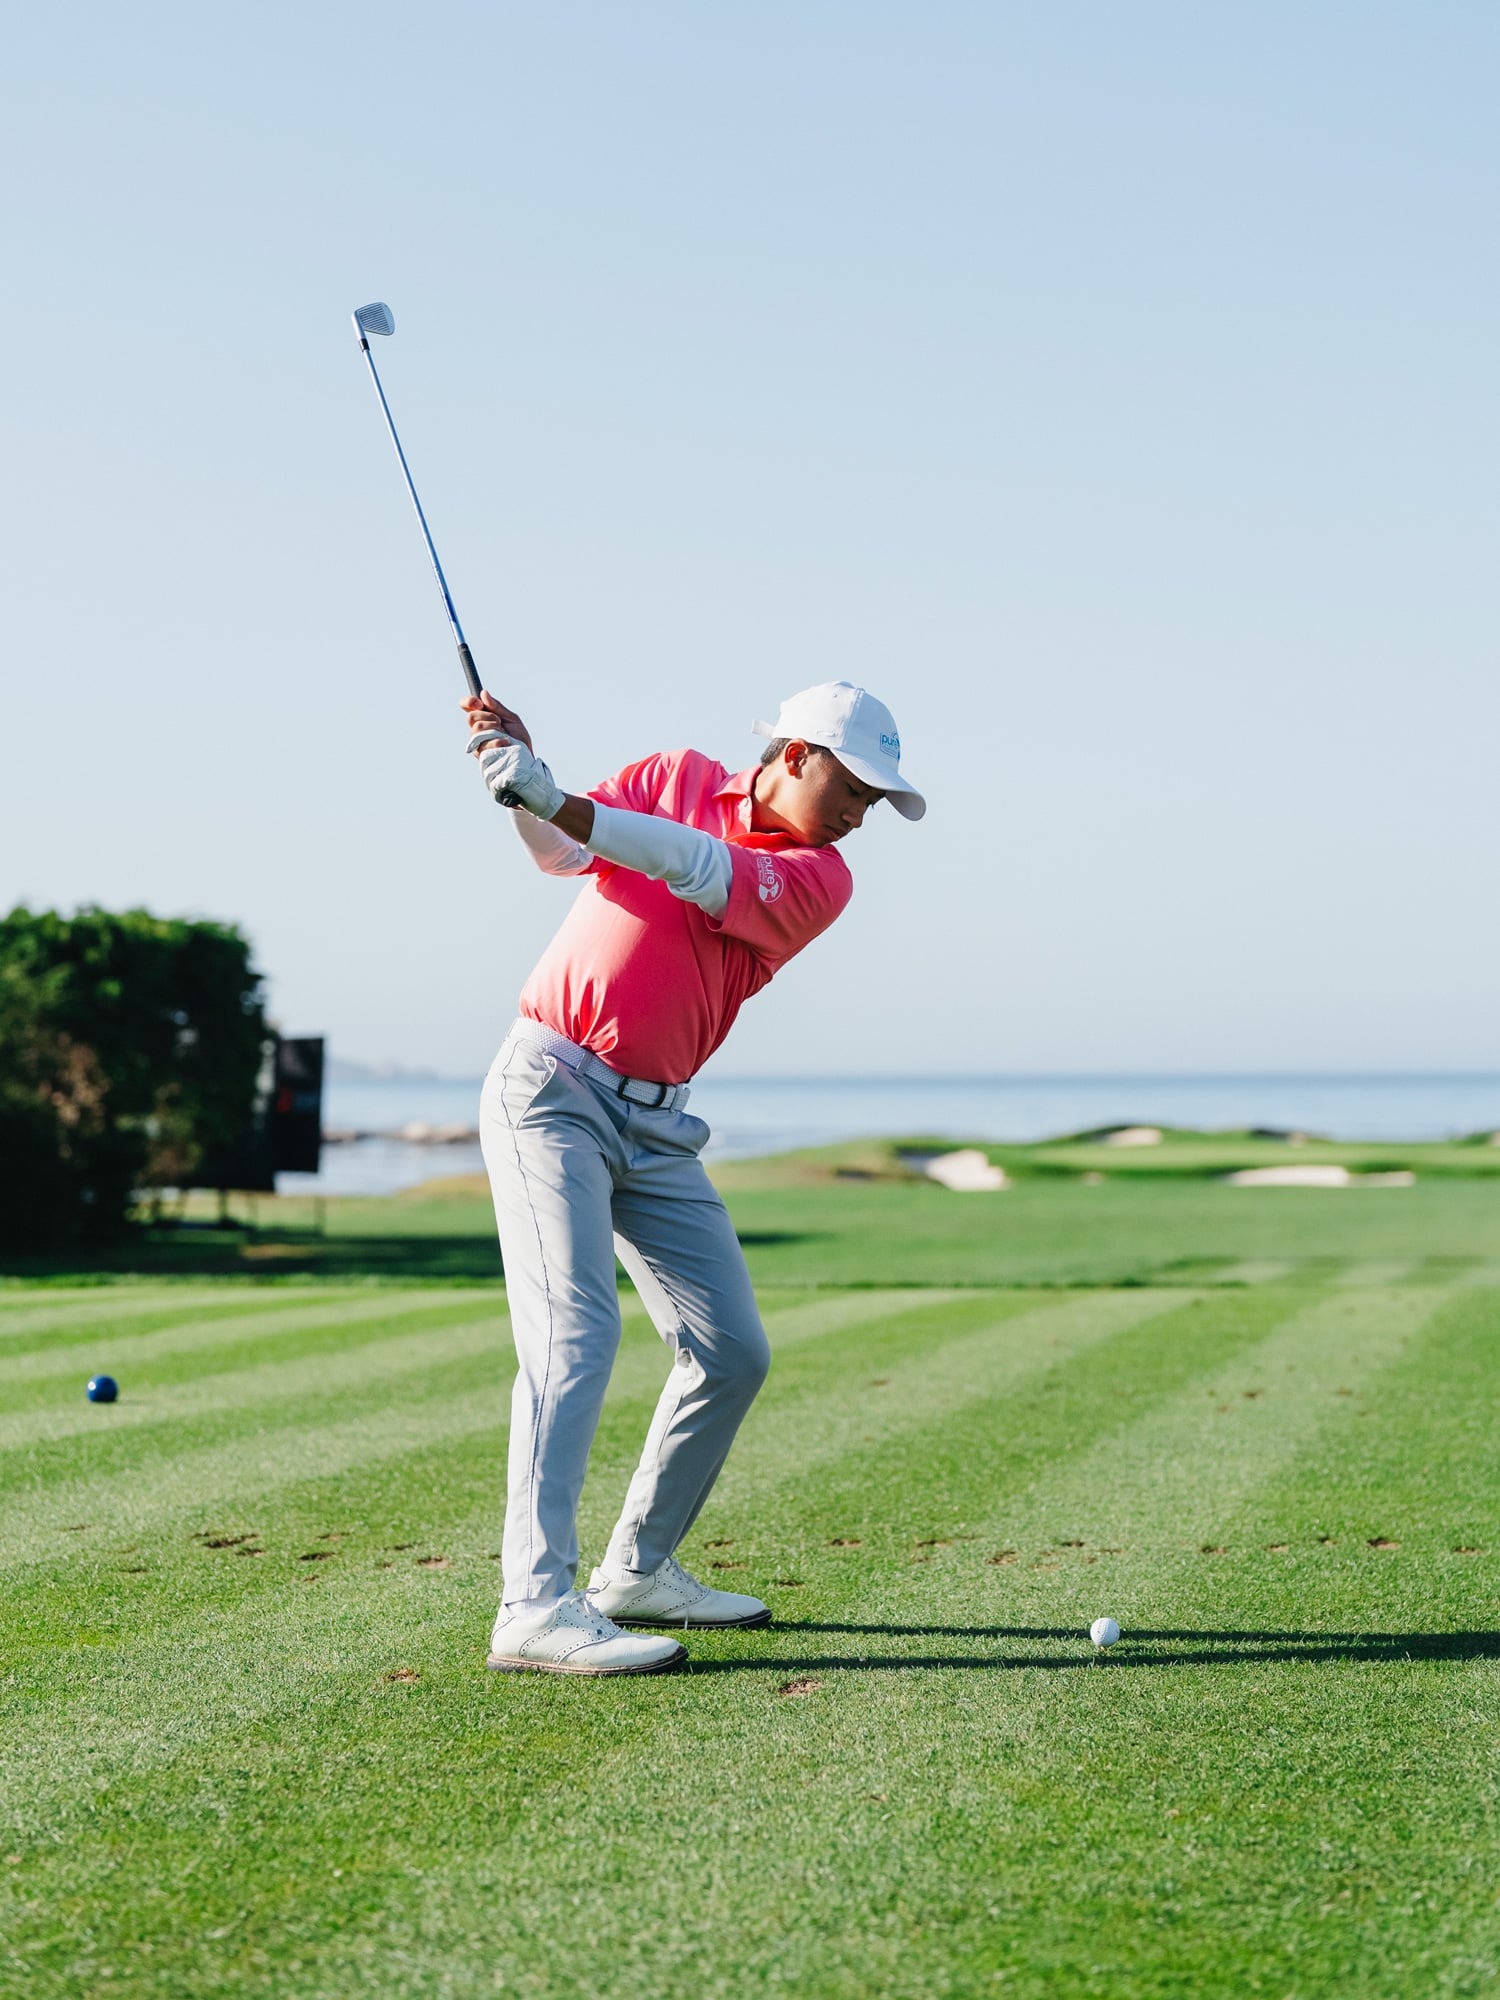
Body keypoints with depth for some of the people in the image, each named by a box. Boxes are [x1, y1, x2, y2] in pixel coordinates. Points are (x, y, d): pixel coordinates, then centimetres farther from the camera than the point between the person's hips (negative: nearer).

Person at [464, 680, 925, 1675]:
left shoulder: (818, 878, -1)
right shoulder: (679, 775, 3)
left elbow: (697, 870, -18)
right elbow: (564, 853, 6)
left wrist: (557, 801, -29)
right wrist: (522, 772, -13)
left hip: (657, 1128, 4)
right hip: (551, 1088, -4)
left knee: (734, 1353, 5)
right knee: (576, 1332, -19)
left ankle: (638, 1571, 20)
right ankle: (535, 1604, -25)